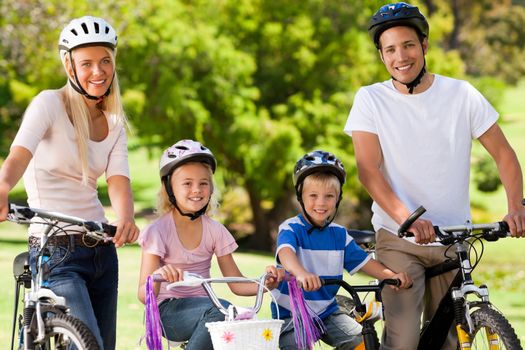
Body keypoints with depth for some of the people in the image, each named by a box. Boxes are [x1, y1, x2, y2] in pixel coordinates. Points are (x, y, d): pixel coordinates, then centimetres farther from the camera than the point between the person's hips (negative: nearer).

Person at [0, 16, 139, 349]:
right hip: (56, 251, -7)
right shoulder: (50, 104, -8)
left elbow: (118, 180, -6)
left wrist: (126, 218, -30)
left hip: (101, 249, 7)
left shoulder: (114, 123, 10)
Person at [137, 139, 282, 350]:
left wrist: (264, 284, -14)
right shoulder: (158, 231, -8)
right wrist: (157, 277, -39)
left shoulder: (215, 230, 6)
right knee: (217, 312, -34)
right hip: (169, 311, -5)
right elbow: (145, 296, -16)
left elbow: (236, 283, 7)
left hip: (203, 304, 5)